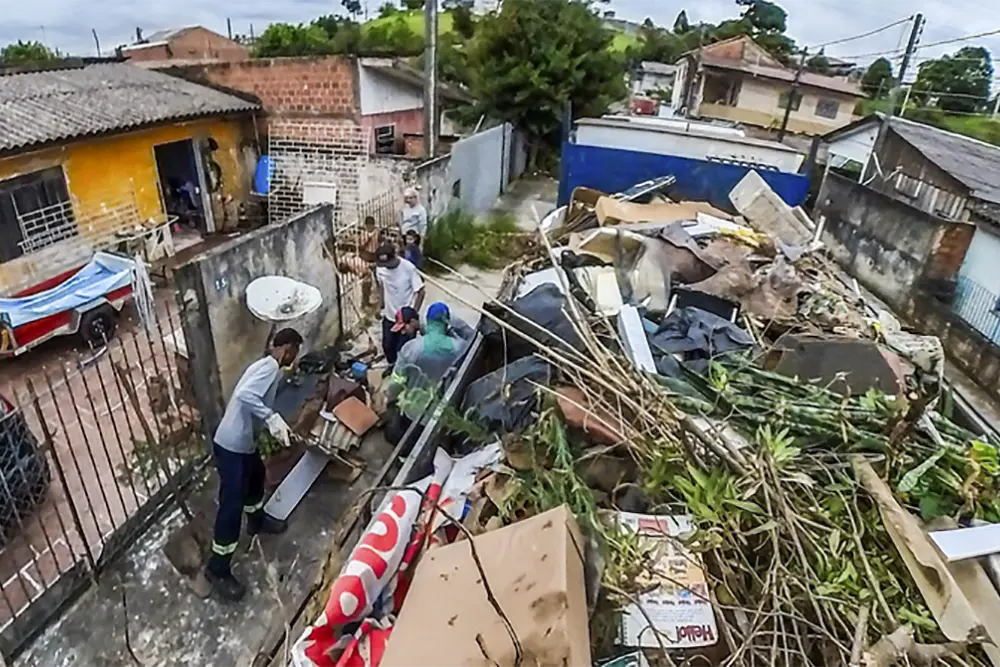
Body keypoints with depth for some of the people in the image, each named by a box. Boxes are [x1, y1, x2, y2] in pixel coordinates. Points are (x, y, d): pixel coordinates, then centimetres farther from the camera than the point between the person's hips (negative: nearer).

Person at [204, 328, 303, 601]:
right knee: (232, 504, -2)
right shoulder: (270, 367, -18)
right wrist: (273, 418, -35)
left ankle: (257, 521, 55)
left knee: (256, 476, 31)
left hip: (244, 441, 10)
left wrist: (278, 426, 32)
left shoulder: (266, 365, 12)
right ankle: (217, 569, 11)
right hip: (231, 445, -10)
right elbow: (244, 395, -34)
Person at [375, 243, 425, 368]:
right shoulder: (380, 268, -10)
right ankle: (392, 365, 48)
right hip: (389, 315, 5)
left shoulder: (409, 268, -24)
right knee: (387, 345, 20)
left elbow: (420, 292, -17)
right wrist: (382, 307, 12)